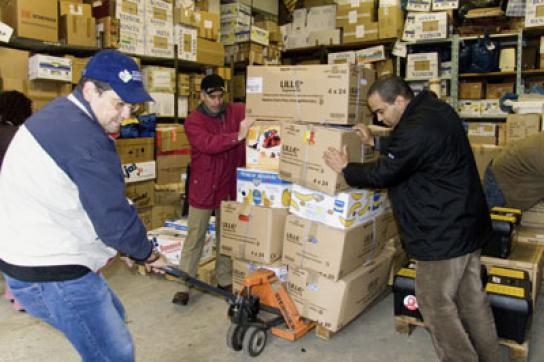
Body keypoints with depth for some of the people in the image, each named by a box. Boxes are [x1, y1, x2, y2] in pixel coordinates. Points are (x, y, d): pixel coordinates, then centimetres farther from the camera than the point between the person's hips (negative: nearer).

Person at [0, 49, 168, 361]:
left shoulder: (57, 114, 9)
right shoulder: (85, 138, -26)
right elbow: (114, 217, -25)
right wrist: (149, 255, -6)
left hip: (36, 252, 11)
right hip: (51, 274, -11)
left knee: (112, 316, 25)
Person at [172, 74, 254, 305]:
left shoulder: (235, 112, 0)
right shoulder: (193, 121, -11)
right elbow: (209, 144, -27)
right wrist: (238, 136, -38)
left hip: (229, 185, 3)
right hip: (202, 187, -3)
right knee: (194, 238, 4)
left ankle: (224, 280, 30)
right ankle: (184, 285, 15)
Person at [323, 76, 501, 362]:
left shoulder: (418, 128, -25)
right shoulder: (435, 110, 7)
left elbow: (383, 174, -19)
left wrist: (345, 169, -4)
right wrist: (375, 142, 14)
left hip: (444, 231, -10)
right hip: (465, 222, 10)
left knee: (435, 303, 6)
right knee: (471, 297, 21)